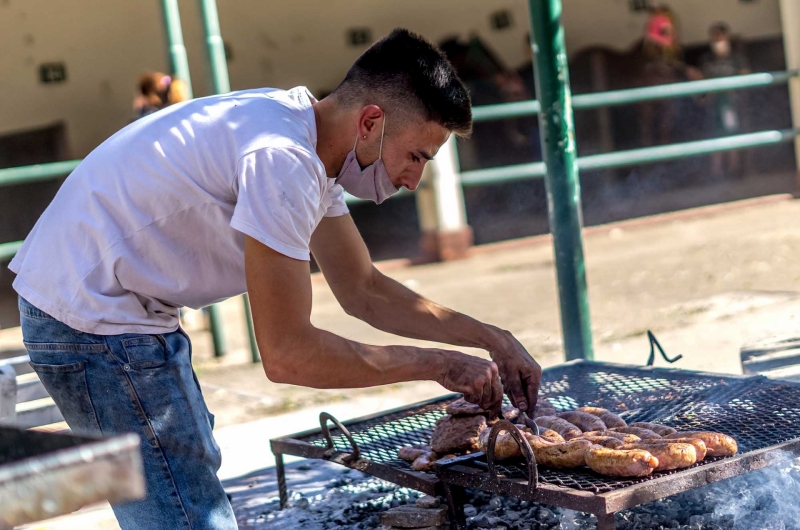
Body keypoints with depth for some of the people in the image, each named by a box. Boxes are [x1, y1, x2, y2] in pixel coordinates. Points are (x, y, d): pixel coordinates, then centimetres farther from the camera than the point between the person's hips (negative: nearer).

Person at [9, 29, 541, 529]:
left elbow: (364, 291, 11)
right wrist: (440, 365, -17)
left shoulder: (312, 141, 4)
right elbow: (288, 354, -26)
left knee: (197, 469, 23)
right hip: (94, 317, -11)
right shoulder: (281, 161, -27)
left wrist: (491, 337, 5)